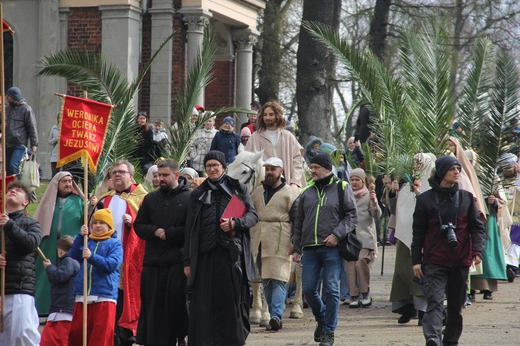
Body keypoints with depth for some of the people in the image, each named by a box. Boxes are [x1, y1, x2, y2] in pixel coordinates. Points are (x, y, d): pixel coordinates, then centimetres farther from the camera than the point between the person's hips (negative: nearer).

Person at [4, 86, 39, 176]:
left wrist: (34, 144, -11)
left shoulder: (26, 109, -6)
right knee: (7, 168, 8)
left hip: (20, 145, -7)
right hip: (8, 144, 7)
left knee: (13, 165, -20)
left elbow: (32, 127, -7)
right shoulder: (7, 108, 13)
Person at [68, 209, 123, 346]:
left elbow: (112, 264, -10)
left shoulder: (115, 243, 6)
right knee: (76, 332, 6)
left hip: (105, 295, -4)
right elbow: (73, 256, 1)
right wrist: (80, 236, -11)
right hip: (82, 295, 4)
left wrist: (92, 257, -24)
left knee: (102, 334, -9)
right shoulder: (86, 241, 16)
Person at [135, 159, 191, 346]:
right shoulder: (151, 198, 15)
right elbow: (138, 225, 15)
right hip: (153, 260, 4)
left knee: (177, 301, -5)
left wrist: (168, 233, -10)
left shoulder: (189, 198, 0)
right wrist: (155, 232, -5)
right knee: (153, 304, 2)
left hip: (178, 260, -4)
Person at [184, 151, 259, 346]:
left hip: (232, 254, -1)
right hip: (205, 256, 2)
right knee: (204, 305, -2)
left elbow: (253, 215, 5)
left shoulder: (238, 189, 10)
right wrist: (187, 261, 6)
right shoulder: (198, 195, 14)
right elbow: (190, 229, 12)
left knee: (232, 301, -4)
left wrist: (235, 223, -16)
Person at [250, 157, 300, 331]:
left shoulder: (290, 193, 0)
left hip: (280, 244, -6)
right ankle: (275, 315, 15)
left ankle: (276, 316, -19)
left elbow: (297, 220, -3)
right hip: (259, 243, 6)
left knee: (279, 280, -12)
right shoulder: (257, 192, 16)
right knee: (266, 281, 8)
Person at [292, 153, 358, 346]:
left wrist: (337, 234, -14)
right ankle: (322, 319, 28)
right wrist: (297, 249, 14)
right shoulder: (307, 192, 15)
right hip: (310, 249, 4)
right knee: (308, 289, 2)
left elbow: (352, 216, -1)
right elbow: (299, 223, 19)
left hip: (332, 249, -4)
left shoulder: (342, 188, 3)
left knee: (331, 290, -5)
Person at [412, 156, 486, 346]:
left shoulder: (466, 197, 8)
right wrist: (416, 260, 0)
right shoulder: (425, 199, 1)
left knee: (456, 305, 10)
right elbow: (418, 232, 4)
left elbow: (478, 227, 7)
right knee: (434, 302, -15)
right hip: (434, 262, -3)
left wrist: (477, 250, -8)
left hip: (460, 262, 3)